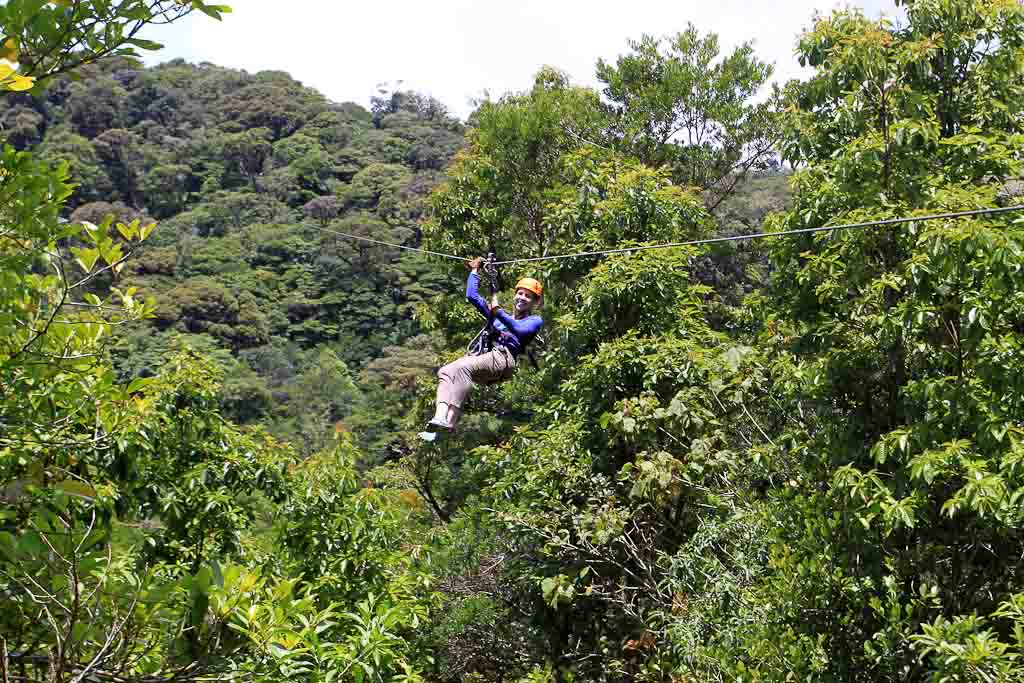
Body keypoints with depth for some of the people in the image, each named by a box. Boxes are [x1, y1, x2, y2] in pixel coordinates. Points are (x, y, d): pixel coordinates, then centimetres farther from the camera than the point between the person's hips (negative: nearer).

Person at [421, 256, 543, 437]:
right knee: (445, 372, -23)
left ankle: (450, 422, -45)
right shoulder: (500, 315, 33)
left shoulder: (535, 321, 18)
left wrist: (498, 312, -5)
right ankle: (440, 417, -42)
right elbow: (472, 296, 32)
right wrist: (475, 270, 33)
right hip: (481, 355, 6)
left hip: (503, 359, -6)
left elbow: (520, 329, -6)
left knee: (463, 367, -34)